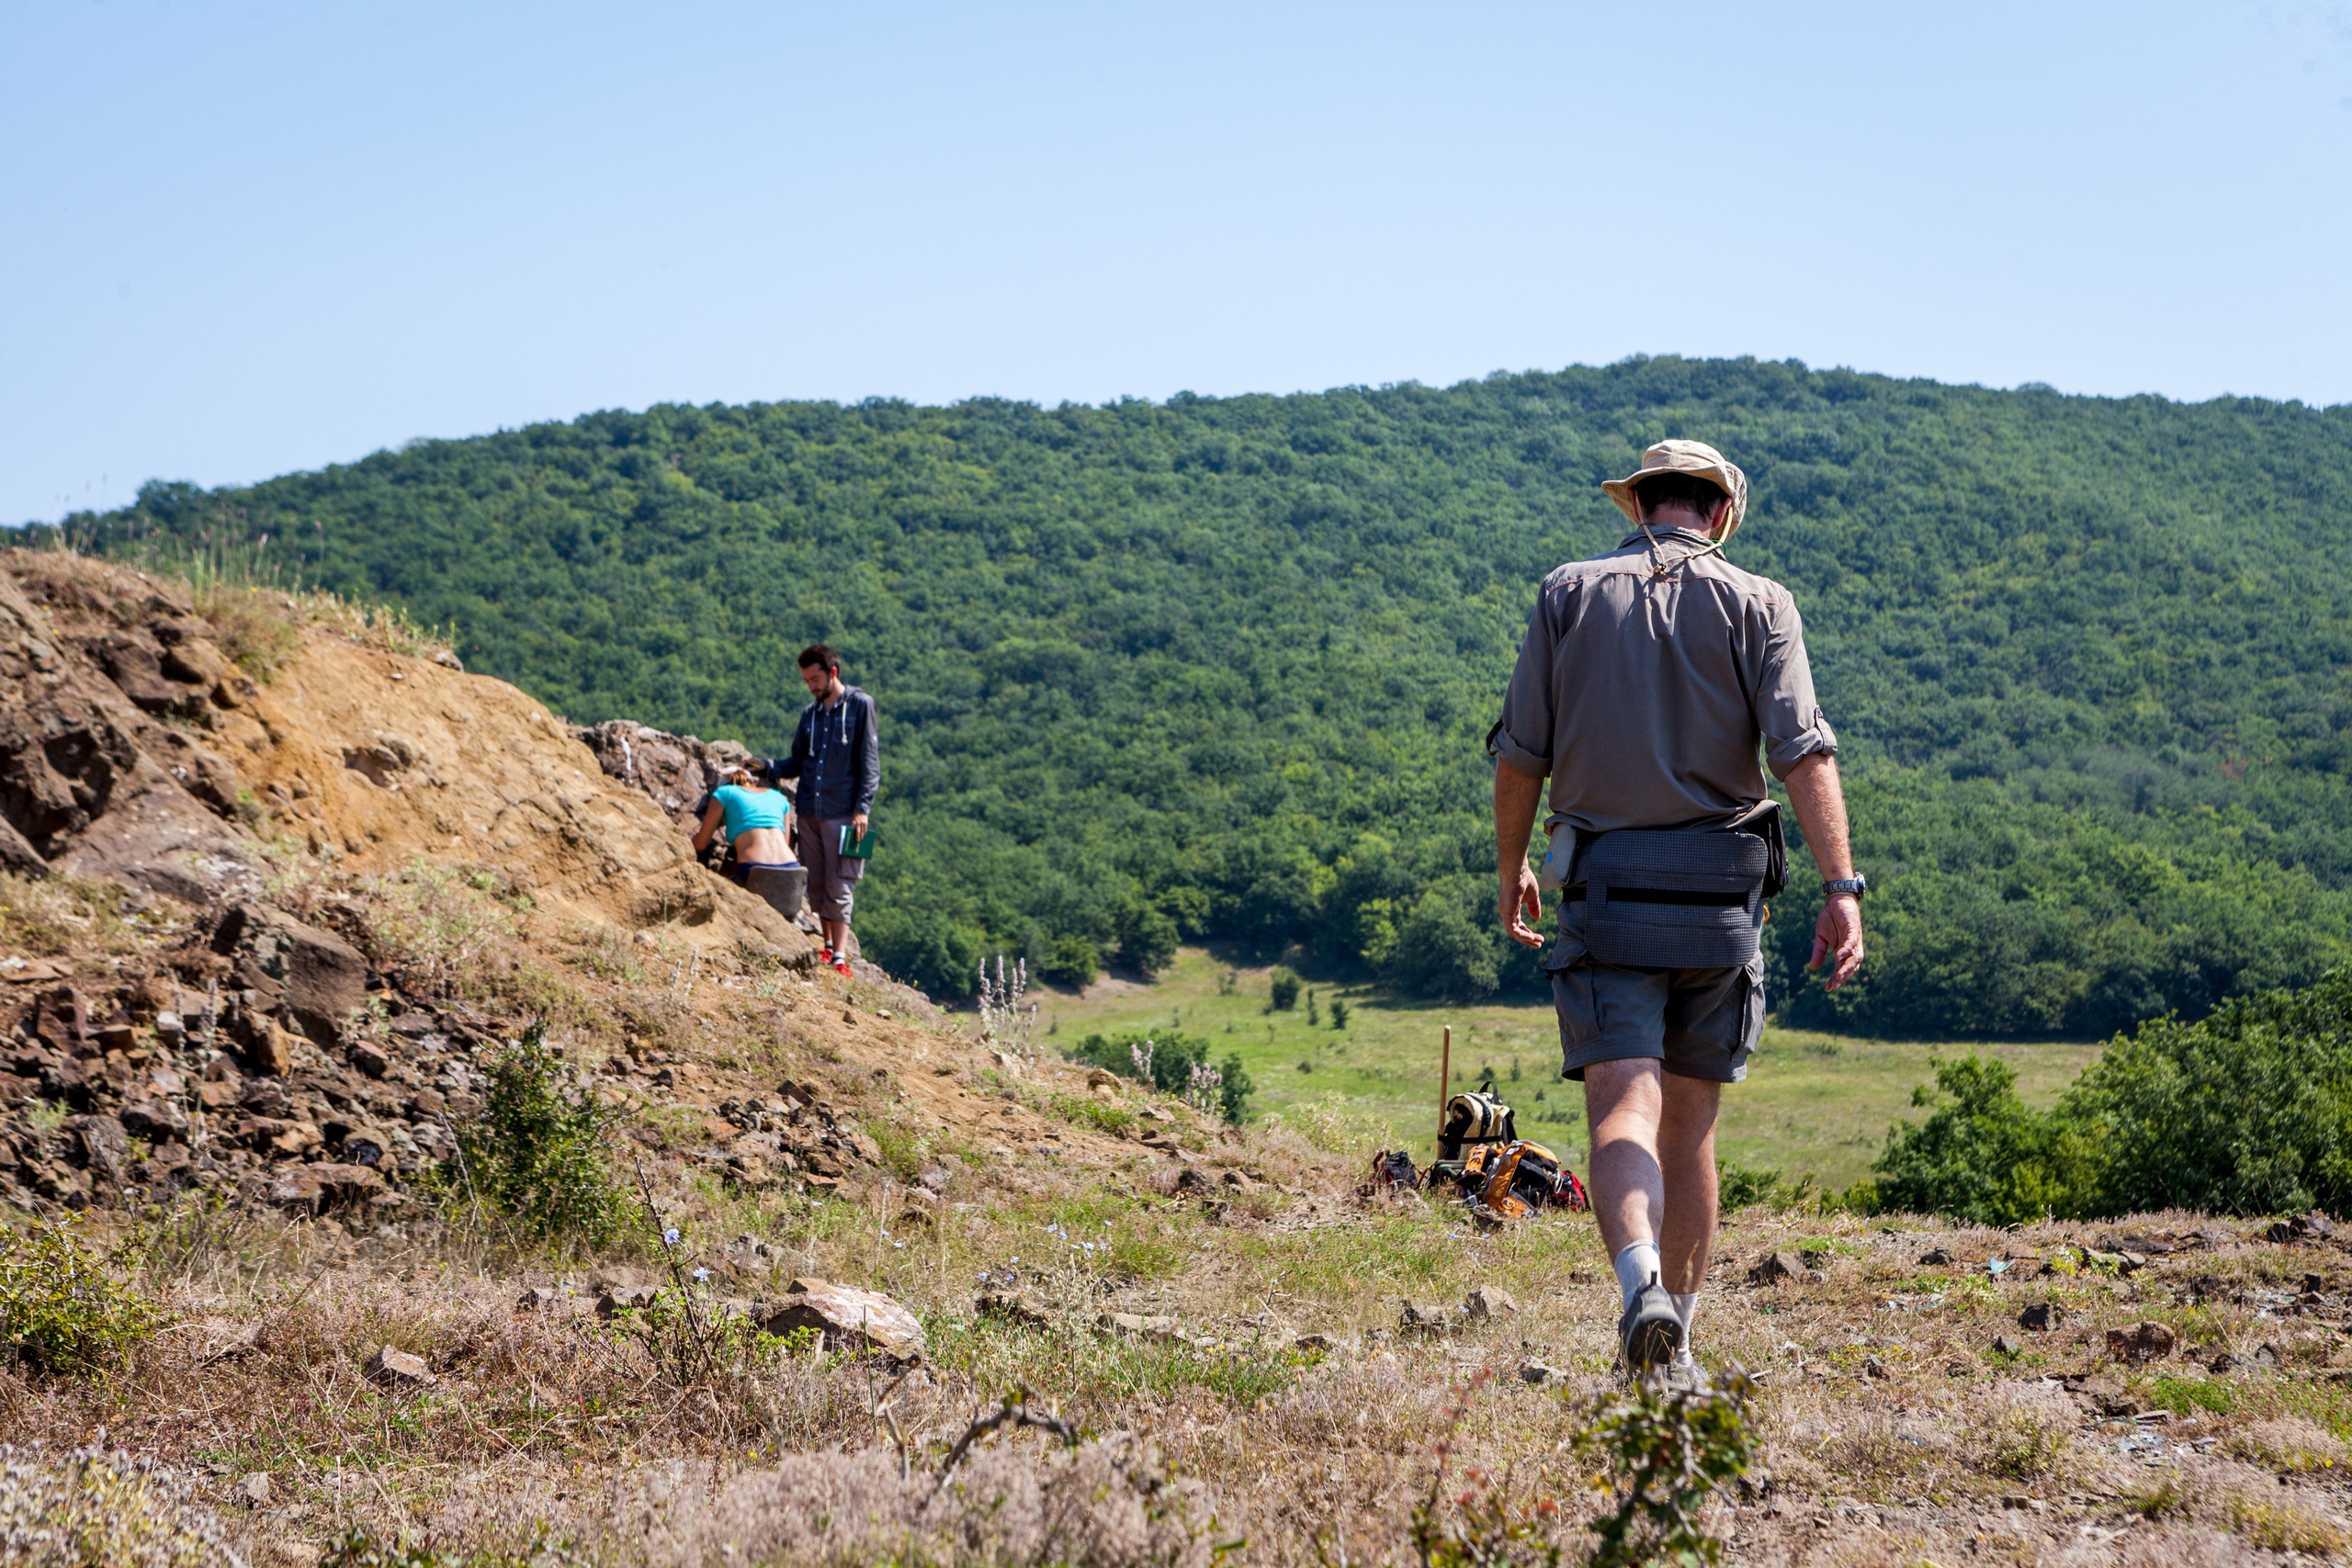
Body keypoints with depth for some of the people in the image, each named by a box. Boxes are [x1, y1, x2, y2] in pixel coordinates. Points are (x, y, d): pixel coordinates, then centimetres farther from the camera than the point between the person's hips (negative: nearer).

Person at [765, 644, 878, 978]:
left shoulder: (859, 705, -1)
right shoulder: (810, 713, 14)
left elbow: (869, 761, -5)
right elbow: (798, 762, 17)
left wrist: (863, 807, -12)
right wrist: (767, 767, -1)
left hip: (843, 812, -5)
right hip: (809, 812, 5)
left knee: (839, 886, -7)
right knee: (817, 885, 8)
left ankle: (840, 957, -9)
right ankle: (830, 945, 21)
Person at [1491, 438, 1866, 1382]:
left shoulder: (1569, 593, 4)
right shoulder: (1755, 603, 3)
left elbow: (1520, 756, 2)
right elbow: (1803, 753, -9)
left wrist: (1510, 869, 16)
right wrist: (1840, 888, -12)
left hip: (1604, 885, -1)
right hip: (1719, 894, 1)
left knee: (1624, 1110, -10)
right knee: (1691, 1120, 13)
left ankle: (1642, 1287, -36)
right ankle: (1675, 1340, 20)